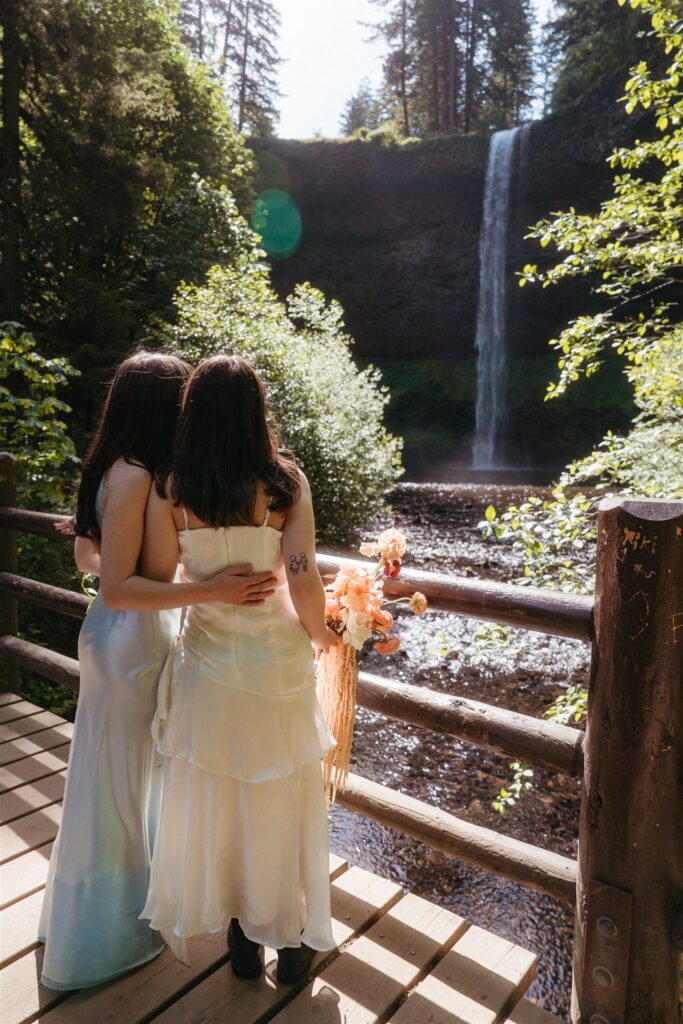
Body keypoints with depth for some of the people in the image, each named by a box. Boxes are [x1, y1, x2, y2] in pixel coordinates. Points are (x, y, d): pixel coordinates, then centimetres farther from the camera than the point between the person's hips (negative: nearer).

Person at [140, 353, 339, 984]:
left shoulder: (171, 490, -8)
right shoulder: (285, 481, -12)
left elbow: (154, 582, -4)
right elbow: (303, 582, -17)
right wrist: (320, 634, 2)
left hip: (208, 664, 2)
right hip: (276, 664, -1)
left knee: (213, 801, 20)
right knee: (280, 802, 18)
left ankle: (240, 941, 39)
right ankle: (290, 941, 37)